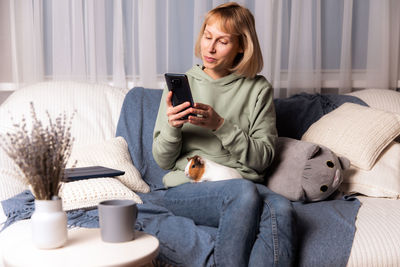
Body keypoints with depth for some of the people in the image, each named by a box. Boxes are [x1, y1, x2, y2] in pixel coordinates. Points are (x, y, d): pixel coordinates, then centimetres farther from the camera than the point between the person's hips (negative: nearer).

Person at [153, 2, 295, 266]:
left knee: (280, 209, -33)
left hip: (245, 184, 1)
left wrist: (221, 125, -12)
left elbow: (263, 158, 1)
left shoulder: (258, 89, 9)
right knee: (244, 192, -34)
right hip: (187, 188, -1)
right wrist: (172, 127, -13)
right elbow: (163, 161, 8)